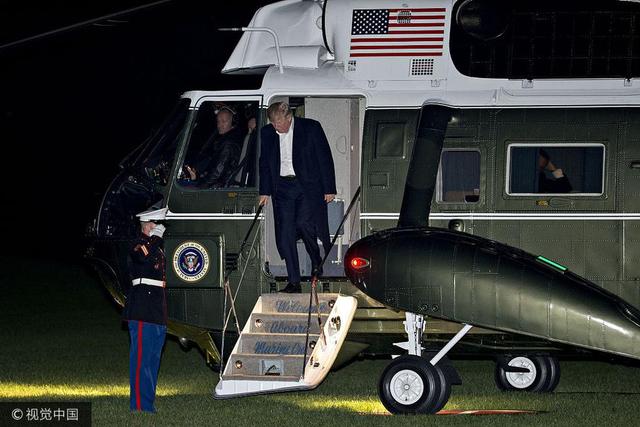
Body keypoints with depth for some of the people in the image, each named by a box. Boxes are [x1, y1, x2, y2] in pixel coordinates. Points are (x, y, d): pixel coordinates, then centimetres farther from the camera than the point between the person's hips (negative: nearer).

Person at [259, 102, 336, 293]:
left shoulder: (311, 128, -6)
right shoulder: (267, 133, 5)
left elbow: (325, 159, -2)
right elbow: (264, 164, 15)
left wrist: (329, 189, -3)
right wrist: (264, 191, 9)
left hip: (308, 186, -4)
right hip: (282, 188, 4)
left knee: (304, 223, -21)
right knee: (285, 234, -3)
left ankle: (316, 261, 6)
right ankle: (293, 281, 2)